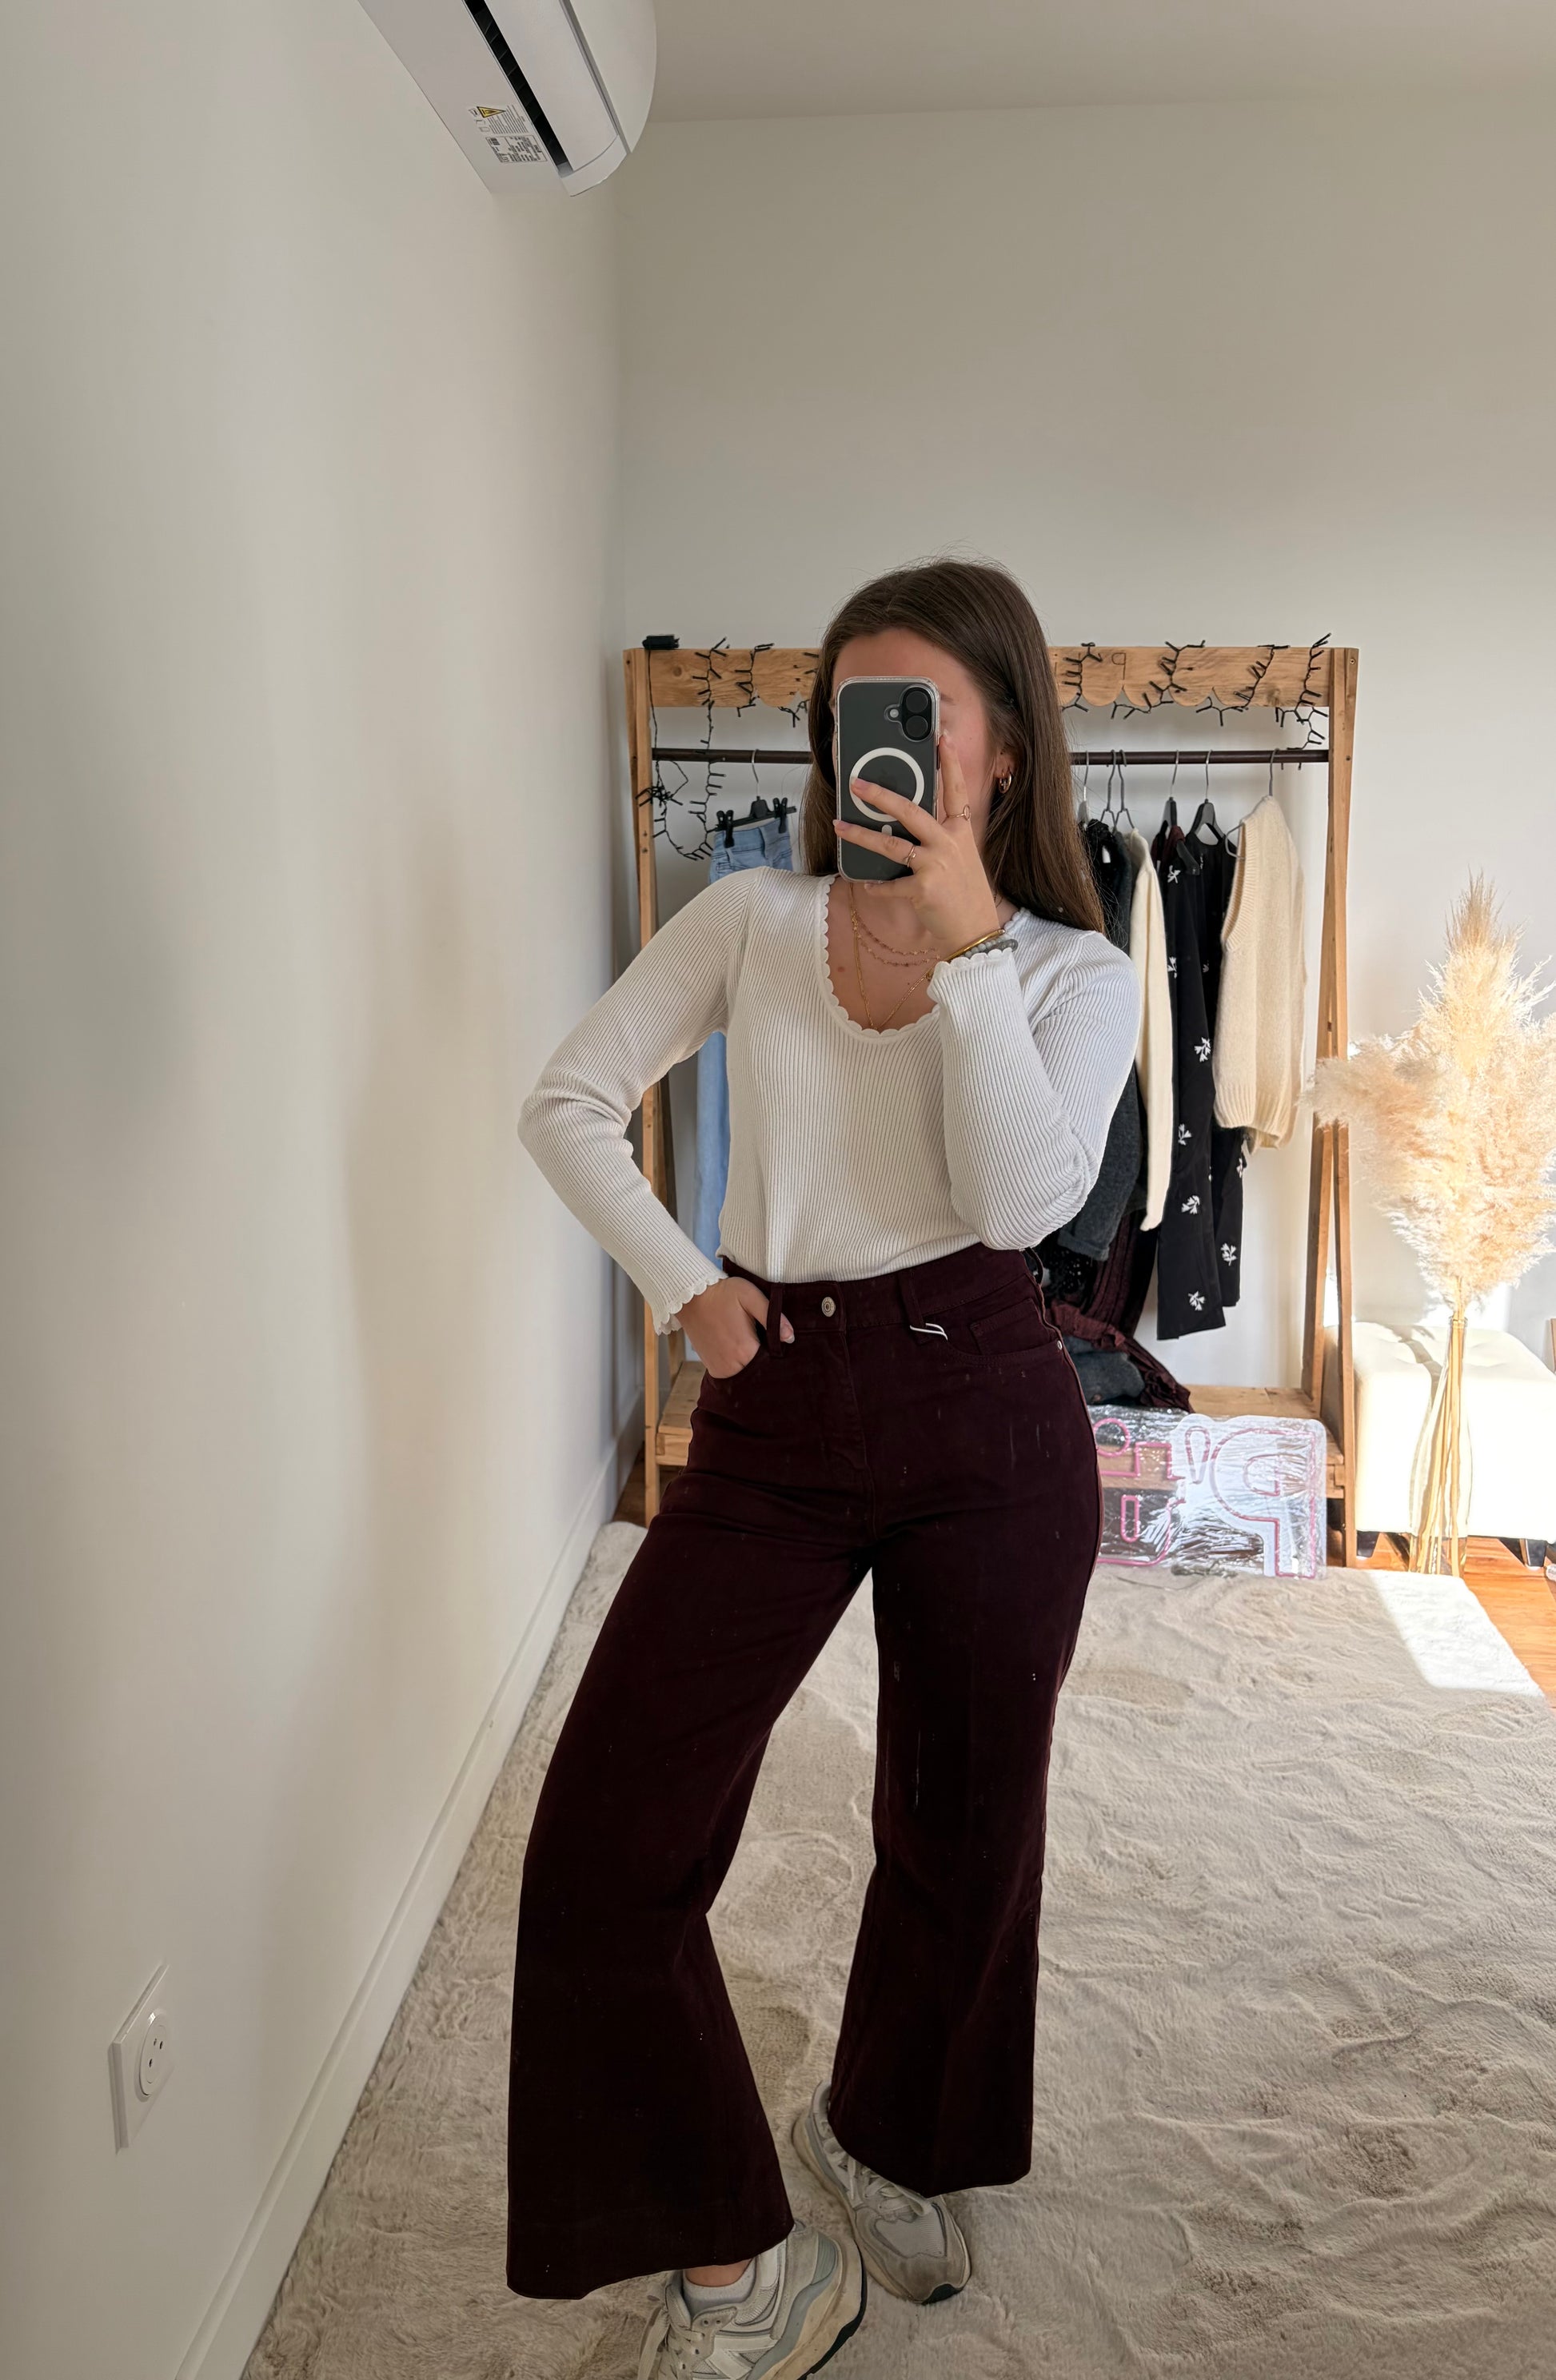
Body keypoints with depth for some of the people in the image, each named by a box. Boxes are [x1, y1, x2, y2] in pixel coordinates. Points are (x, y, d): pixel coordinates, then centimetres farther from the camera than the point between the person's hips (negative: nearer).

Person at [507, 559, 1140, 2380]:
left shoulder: (1076, 973, 1)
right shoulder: (749, 921, 4)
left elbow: (1022, 1200, -16)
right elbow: (569, 1104, 7)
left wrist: (966, 944, -19)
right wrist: (680, 1282, -3)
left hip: (986, 1419, 0)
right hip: (775, 1414, 1)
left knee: (963, 1822, 14)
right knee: (606, 1841, -7)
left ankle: (880, 2142, 46)